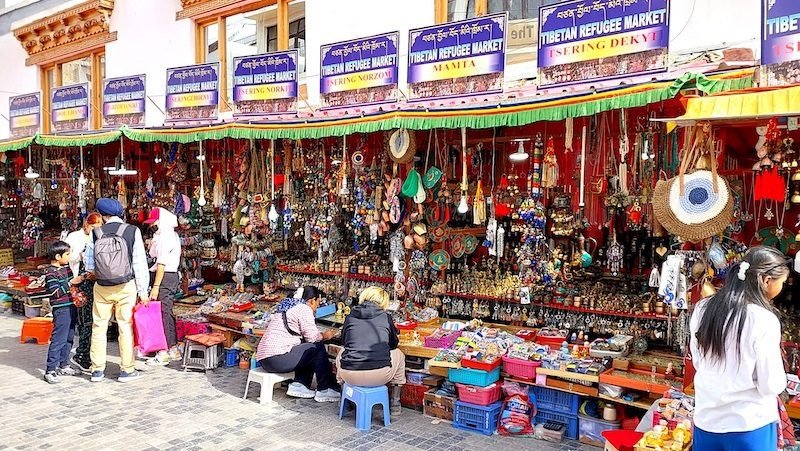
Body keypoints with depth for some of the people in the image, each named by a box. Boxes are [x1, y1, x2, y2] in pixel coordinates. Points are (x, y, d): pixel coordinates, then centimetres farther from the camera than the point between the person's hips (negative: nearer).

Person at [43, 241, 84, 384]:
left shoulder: (67, 267, 12)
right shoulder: (51, 273, -13)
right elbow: (55, 293, -20)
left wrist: (80, 279, 10)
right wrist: (71, 282, -23)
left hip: (71, 307, 9)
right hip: (61, 309, -9)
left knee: (69, 338, 14)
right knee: (58, 339, -7)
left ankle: (63, 366, 25)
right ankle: (50, 370, -2)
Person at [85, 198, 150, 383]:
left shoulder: (96, 234, -4)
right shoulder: (132, 232, -8)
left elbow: (89, 266, 0)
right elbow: (140, 263, -9)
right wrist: (143, 291, -4)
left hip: (101, 287, 2)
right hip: (126, 286, -2)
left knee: (99, 327, 12)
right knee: (126, 327, 5)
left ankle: (97, 369, 20)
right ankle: (127, 370, 11)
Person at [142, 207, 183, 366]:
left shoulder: (164, 236, -14)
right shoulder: (172, 235, 17)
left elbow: (161, 263, -19)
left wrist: (156, 286, -19)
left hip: (165, 278, -10)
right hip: (172, 276, 10)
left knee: (162, 314, -5)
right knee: (167, 313, 14)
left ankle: (164, 353, 0)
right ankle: (174, 349, 20)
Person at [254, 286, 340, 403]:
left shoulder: (287, 306, 22)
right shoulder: (304, 308, -6)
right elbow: (312, 337, -11)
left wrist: (320, 335, 21)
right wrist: (325, 336, 8)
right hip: (277, 359, -10)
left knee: (308, 350, 19)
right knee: (318, 347, -2)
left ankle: (299, 385, 9)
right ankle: (324, 390, 4)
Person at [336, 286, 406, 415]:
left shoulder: (351, 316, 8)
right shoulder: (386, 317, 5)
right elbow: (394, 343, 19)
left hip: (350, 376, 2)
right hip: (379, 376, -2)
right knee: (399, 355, 28)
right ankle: (395, 403, 33)